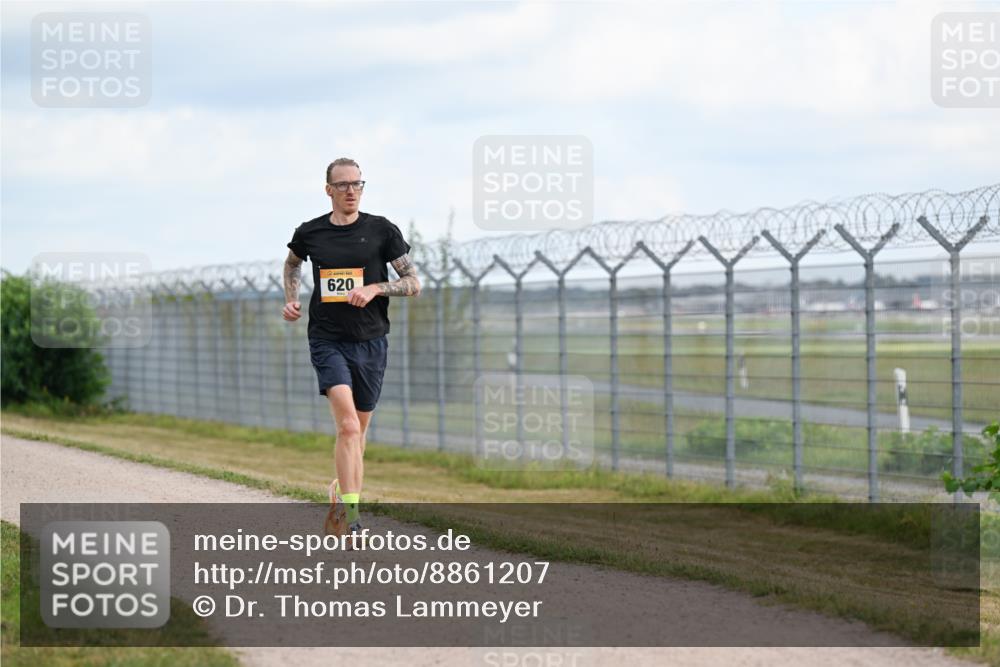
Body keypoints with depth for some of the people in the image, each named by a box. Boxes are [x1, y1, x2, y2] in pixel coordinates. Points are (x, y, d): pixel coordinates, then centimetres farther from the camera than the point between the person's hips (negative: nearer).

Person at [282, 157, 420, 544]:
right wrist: (291, 300, 13)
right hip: (327, 341, -2)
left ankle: (340, 495, 34)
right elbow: (293, 263, 28)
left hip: (370, 342, 2)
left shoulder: (382, 230, 1)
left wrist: (374, 288, -13)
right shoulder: (309, 233, 4)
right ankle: (351, 514, -22)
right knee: (348, 425, -19)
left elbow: (413, 283, 2)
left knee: (357, 432, 11)